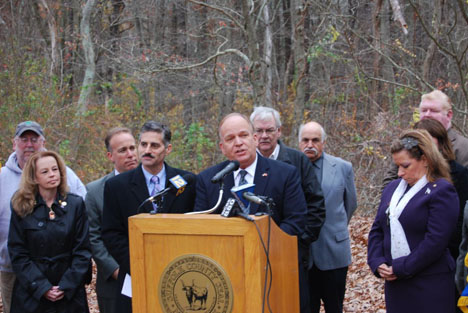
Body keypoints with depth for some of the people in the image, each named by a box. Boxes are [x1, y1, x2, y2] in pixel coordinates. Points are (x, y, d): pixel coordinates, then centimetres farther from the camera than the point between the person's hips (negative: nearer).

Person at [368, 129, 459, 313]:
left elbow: (435, 242, -16)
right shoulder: (392, 188, 13)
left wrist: (399, 268, -14)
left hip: (429, 286, -6)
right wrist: (377, 263, -3)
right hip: (394, 283, 6)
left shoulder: (442, 191, -9)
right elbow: (377, 230, 13)